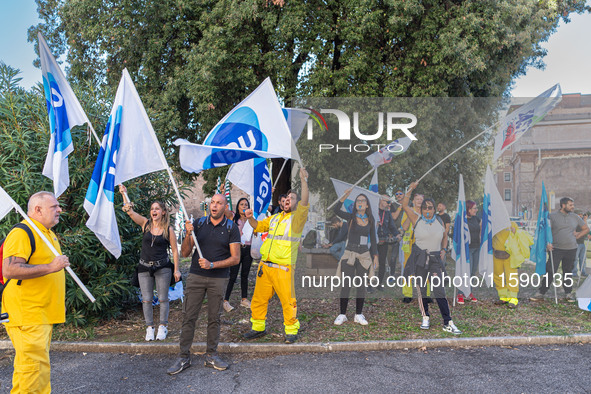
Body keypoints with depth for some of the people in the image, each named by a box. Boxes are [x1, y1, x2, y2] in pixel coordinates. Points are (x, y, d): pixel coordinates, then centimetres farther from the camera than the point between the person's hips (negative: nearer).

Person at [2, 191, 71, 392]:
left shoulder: (49, 233, 17)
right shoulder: (21, 233, -14)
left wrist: (59, 303, 26)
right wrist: (50, 267, -28)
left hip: (43, 314, 10)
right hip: (26, 315, -10)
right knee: (35, 368, -10)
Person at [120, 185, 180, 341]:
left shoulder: (169, 229, -5)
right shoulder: (145, 224, 1)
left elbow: (175, 250, -1)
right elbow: (130, 212, -8)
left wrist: (176, 269, -4)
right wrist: (124, 194, -19)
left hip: (162, 268, -2)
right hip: (145, 268, 2)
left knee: (163, 299, 5)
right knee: (146, 299, 6)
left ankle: (163, 327, 19)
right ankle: (149, 328, 18)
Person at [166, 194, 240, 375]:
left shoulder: (231, 228, 0)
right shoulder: (198, 224, 4)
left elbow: (235, 258, -3)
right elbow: (185, 253, 4)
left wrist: (212, 264, -14)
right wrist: (188, 235, -14)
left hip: (218, 279, -1)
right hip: (196, 276, 1)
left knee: (214, 318, 7)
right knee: (189, 317, 1)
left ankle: (211, 355, 19)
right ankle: (184, 357, 10)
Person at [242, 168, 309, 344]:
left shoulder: (297, 218, -1)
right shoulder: (274, 218, 18)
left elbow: (304, 203, -20)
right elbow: (258, 226, 30)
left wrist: (304, 180, -28)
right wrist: (250, 218, 9)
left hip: (283, 268, -6)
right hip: (265, 265, 6)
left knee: (287, 300, -2)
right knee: (259, 298, 12)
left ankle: (291, 330, 15)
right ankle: (258, 327, 27)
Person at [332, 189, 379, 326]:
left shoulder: (371, 220, 7)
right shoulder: (351, 217, 0)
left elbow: (373, 239, 11)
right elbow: (336, 210, -19)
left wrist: (375, 256, 6)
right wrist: (345, 196, -28)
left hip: (364, 255, 3)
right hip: (350, 254, -2)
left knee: (362, 286, 7)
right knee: (346, 285, -3)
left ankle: (359, 315, 16)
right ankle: (342, 314, 6)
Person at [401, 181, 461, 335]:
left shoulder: (439, 222, 8)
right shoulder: (417, 219, -1)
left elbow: (445, 236, 25)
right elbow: (404, 205, -7)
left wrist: (443, 249, 10)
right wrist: (410, 189, -11)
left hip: (435, 260, 1)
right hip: (419, 259, -1)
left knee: (440, 291, -4)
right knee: (421, 290, 6)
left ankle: (448, 323, 0)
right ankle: (425, 318, 23)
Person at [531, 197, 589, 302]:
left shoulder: (575, 217, 9)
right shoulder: (552, 216, -1)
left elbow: (586, 229, 20)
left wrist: (577, 236, 6)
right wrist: (547, 243, -14)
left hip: (571, 249, 3)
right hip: (556, 249, -3)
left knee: (568, 272, 11)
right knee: (550, 271, -7)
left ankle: (568, 293, 25)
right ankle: (541, 293, 0)